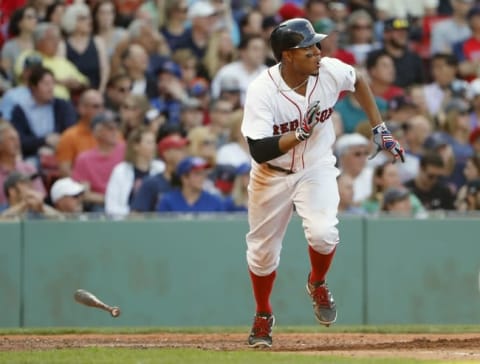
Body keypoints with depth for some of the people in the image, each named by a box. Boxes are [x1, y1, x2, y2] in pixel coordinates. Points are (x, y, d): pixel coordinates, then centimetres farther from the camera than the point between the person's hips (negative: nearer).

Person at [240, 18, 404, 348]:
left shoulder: (330, 71, -18)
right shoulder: (262, 91, -28)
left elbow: (358, 82, 7)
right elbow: (259, 151, -33)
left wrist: (380, 129, 5)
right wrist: (302, 132, -43)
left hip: (317, 169, 1)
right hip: (273, 175, -1)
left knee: (323, 233, -24)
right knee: (263, 251, 10)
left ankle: (318, 284, 10)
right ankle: (263, 316, 38)